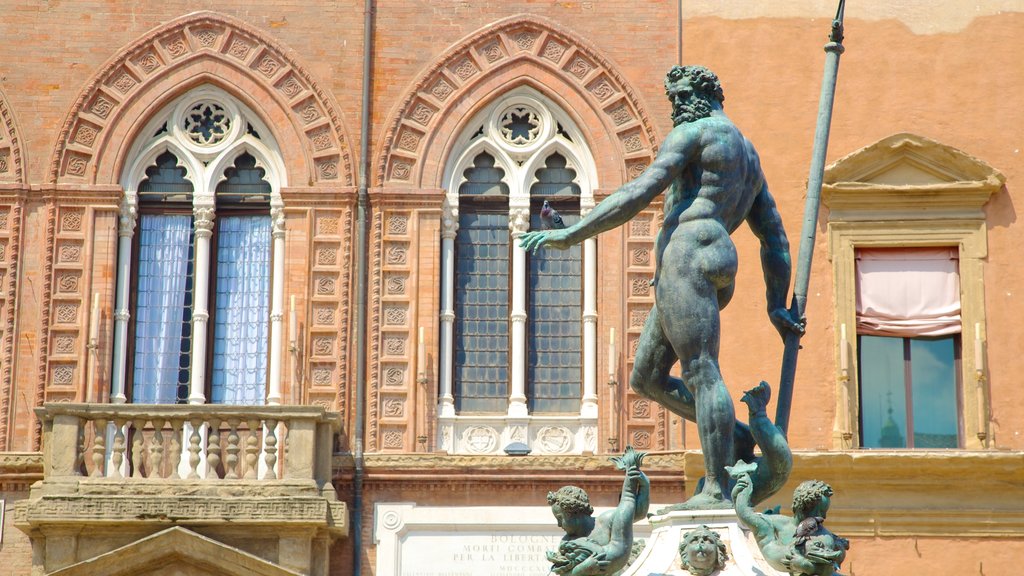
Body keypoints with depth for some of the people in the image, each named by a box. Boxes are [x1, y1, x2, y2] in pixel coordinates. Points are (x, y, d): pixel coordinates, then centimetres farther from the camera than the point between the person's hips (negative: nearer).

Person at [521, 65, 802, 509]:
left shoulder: (693, 132, 1)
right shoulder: (748, 157, 29)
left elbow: (638, 194, -10)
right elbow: (775, 237, 27)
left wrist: (570, 235, -11)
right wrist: (777, 307, 26)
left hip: (687, 255, -9)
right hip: (715, 271, 9)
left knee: (701, 372, -13)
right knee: (646, 378, 13)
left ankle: (717, 490, -17)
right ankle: (734, 435, 10)